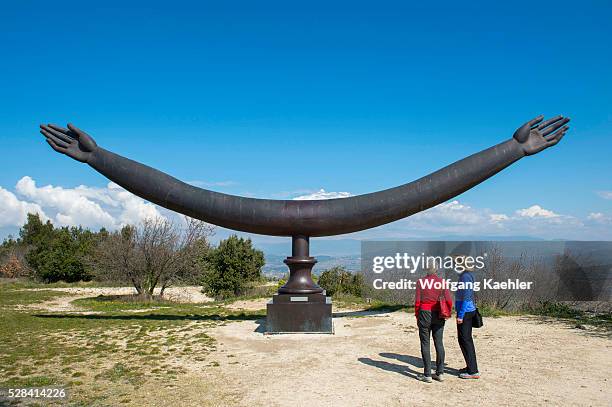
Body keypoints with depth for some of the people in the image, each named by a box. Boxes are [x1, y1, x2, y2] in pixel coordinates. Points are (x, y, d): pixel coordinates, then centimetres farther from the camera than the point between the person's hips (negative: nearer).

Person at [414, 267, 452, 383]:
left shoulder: (421, 282, -6)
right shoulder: (442, 282, -1)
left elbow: (417, 301, -8)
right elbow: (449, 301, -4)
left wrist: (417, 316, 3)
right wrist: (447, 314, 11)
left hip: (425, 314, -3)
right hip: (438, 316, 3)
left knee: (425, 344, 3)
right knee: (439, 344, 10)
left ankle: (427, 375, 5)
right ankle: (440, 373, 15)